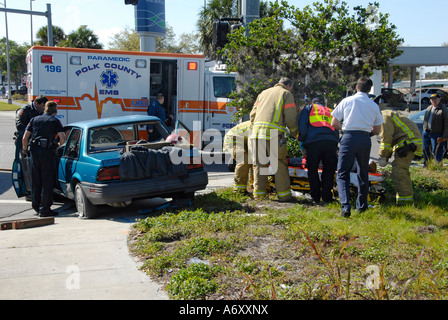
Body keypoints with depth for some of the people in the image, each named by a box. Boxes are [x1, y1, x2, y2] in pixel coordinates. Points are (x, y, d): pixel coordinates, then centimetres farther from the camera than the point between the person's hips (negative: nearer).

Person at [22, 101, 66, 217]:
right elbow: (63, 138, -7)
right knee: (47, 182, 1)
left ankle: (36, 206, 23)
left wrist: (25, 149, 24)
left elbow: (25, 138, 9)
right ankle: (44, 209, 1)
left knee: (35, 181, 14)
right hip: (48, 152, -4)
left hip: (34, 151, 4)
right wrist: (58, 145, 14)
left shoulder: (34, 120, 14)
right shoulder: (55, 121, 3)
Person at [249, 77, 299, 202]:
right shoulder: (286, 94, 10)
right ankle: (284, 194, 5)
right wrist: (294, 134, 17)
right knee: (280, 165, 2)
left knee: (259, 164, 10)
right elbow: (291, 118, 3)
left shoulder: (263, 93, 26)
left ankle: (258, 193, 11)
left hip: (256, 131, 5)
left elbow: (253, 114, 24)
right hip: (274, 133, -5)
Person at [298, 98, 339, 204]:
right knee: (329, 170, 11)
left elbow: (302, 126, 6)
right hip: (331, 142, 3)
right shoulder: (330, 111, 33)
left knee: (312, 170, 7)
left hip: (313, 141, -2)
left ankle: (315, 197, 9)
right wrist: (336, 145, 29)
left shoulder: (308, 108, 22)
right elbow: (336, 130, 28)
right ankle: (326, 197, 7)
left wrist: (302, 141, 10)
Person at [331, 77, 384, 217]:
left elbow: (334, 124, 6)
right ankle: (362, 205, 28)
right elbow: (377, 130, 15)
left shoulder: (346, 101, 6)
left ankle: (345, 206, -17)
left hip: (349, 138, -2)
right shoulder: (374, 105, 11)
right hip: (365, 139, 2)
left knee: (342, 174, -1)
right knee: (363, 173, 18)